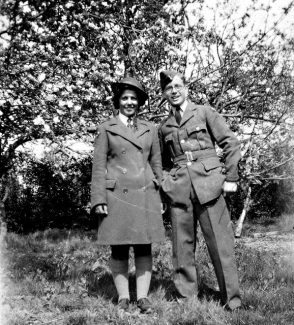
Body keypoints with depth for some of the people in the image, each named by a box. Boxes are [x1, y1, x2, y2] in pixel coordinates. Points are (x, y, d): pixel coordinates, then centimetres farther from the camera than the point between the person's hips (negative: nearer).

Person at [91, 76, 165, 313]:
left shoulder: (150, 129, 12)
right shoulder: (106, 128, 5)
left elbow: (157, 164, 15)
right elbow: (98, 166, 2)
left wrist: (161, 197, 10)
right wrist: (98, 200, -6)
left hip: (145, 195, 2)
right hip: (116, 195, -2)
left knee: (144, 247, 2)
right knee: (119, 248, 2)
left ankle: (143, 296, 10)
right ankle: (123, 297, 13)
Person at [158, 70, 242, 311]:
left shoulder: (205, 112, 7)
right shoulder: (164, 127, 16)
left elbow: (230, 143, 4)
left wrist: (231, 178, -2)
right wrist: (167, 182, 10)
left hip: (208, 183, -3)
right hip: (179, 189, 3)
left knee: (220, 242, -3)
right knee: (183, 245, 4)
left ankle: (232, 299, 7)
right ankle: (186, 296, 15)